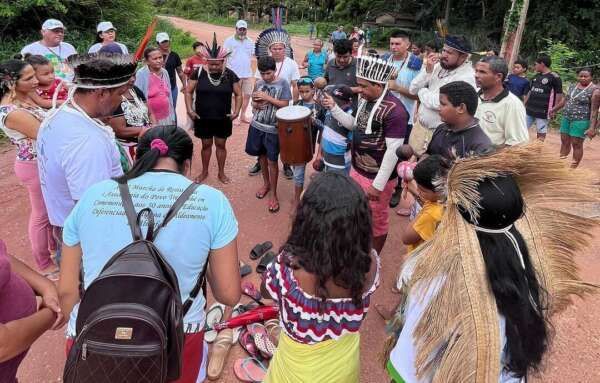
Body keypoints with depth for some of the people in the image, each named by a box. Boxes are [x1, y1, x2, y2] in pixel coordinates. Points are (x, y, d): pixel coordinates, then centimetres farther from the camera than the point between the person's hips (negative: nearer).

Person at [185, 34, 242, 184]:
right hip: (203, 118, 0)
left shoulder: (230, 75, -6)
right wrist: (189, 110, -11)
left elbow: (238, 94, 1)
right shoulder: (199, 73, -8)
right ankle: (204, 171, 32)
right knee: (206, 144, 13)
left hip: (223, 118, 0)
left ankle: (221, 172, 29)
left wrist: (236, 111, -11)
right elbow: (188, 92, -1)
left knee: (221, 144, 12)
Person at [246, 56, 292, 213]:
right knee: (262, 155, 17)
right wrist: (256, 104, -11)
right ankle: (266, 183, 38)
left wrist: (267, 97, -20)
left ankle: (273, 194, 12)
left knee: (272, 160, 0)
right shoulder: (258, 83, 4)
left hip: (273, 128, -4)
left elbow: (285, 105, -13)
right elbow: (254, 103, 12)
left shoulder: (283, 83, -8)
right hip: (257, 125, 5)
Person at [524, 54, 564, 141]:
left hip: (543, 111, -6)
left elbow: (559, 94, -7)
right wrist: (524, 105, 15)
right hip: (529, 110, 6)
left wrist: (554, 109, -10)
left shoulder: (554, 77, -7)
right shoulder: (536, 76, 13)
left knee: (541, 134, 1)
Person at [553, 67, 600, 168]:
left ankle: (573, 168, 6)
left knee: (576, 144, -2)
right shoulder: (572, 86, 8)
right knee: (564, 142, 10)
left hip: (581, 121, -6)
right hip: (566, 118, 6)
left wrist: (592, 127, -20)